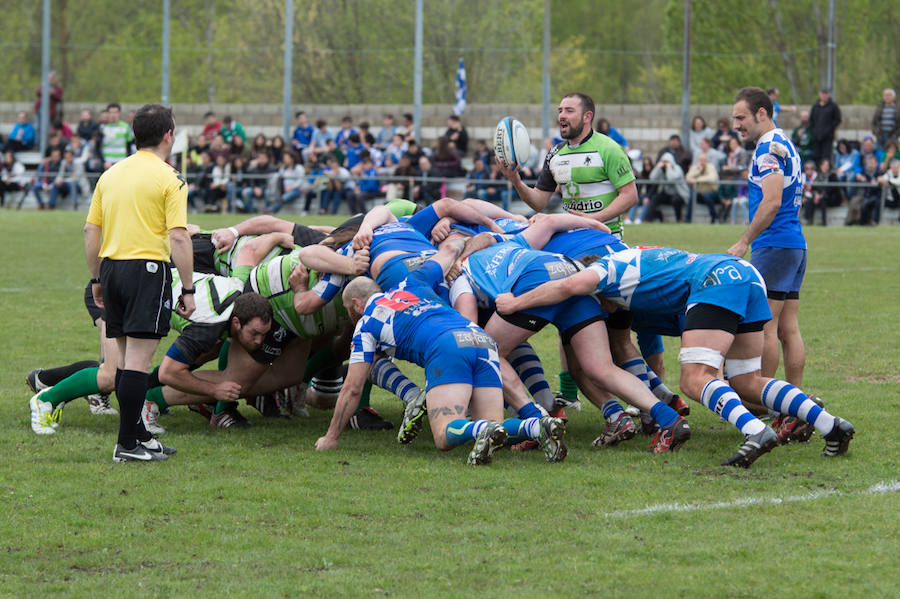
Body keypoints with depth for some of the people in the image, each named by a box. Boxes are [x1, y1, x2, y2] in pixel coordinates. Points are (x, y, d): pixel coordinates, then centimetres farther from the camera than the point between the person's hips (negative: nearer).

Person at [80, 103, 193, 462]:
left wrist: (96, 279, 22)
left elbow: (91, 231, 13)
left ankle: (139, 435, 20)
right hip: (148, 270, -7)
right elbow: (178, 237, -14)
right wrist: (188, 290, -10)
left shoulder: (110, 175, 11)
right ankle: (128, 444, -9)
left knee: (126, 357, 14)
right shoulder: (169, 179, -8)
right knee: (138, 360, -7)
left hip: (111, 269, 7)